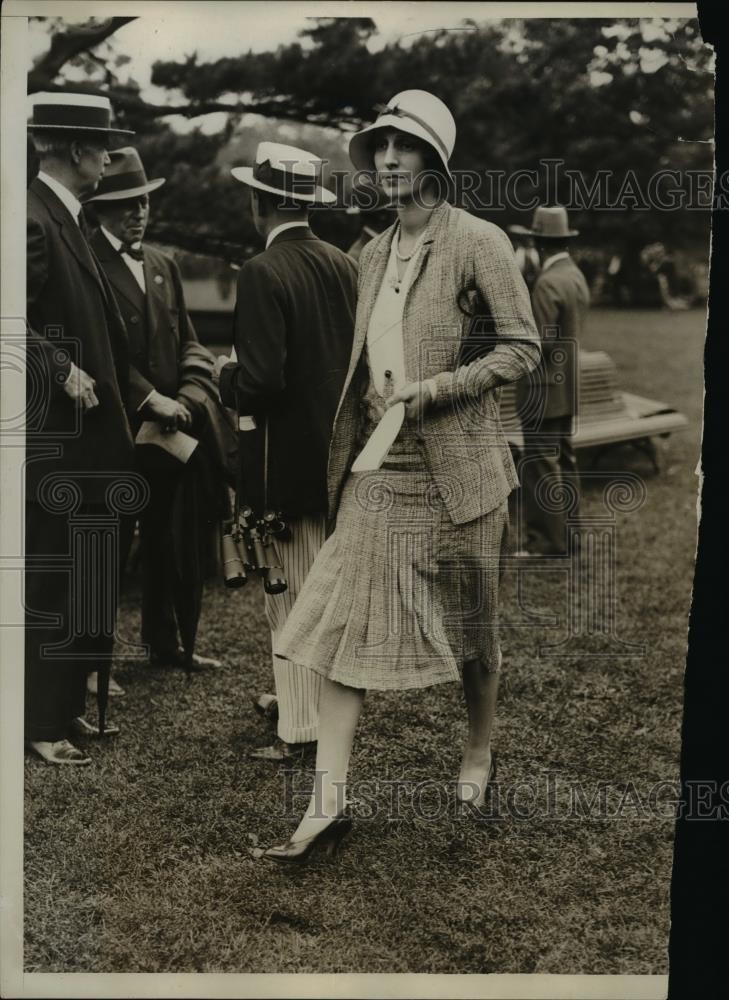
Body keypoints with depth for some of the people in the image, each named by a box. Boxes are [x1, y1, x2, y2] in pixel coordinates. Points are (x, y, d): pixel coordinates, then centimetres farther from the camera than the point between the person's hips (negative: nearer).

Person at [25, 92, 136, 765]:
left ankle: (69, 704, 25)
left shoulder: (65, 219, 15)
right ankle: (44, 723, 8)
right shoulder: (35, 221, -16)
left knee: (84, 576, 15)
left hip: (86, 432, 10)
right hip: (55, 433, -10)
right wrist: (63, 370, -20)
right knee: (53, 577, -2)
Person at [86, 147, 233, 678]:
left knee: (178, 543, 11)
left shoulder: (163, 265, 16)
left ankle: (170, 644, 25)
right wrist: (148, 399, -19)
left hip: (173, 423, 7)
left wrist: (191, 392, -4)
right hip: (118, 428, -6)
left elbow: (188, 341, 14)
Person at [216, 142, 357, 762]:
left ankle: (303, 729, 5)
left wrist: (226, 377, -2)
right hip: (339, 450, 7)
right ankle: (303, 693, 32)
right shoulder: (346, 266, 4)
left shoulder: (264, 273, -17)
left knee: (294, 594, 0)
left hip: (290, 456, -7)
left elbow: (260, 382, -23)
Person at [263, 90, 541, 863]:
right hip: (377, 468, 5)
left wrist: (431, 389, -17)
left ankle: (479, 755, 36)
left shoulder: (477, 243, -8)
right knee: (341, 624, -4)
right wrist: (373, 404, 6)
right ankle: (327, 802, -2)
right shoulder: (372, 255, 11)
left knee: (472, 625, 12)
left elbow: (523, 348, -10)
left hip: (454, 468, -5)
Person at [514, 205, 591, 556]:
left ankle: (547, 541, -1)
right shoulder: (576, 276, 9)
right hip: (567, 385, 9)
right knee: (564, 462, 15)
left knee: (541, 466, -4)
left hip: (544, 389, -9)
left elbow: (540, 342, -21)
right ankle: (567, 533, 22)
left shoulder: (547, 283, -19)